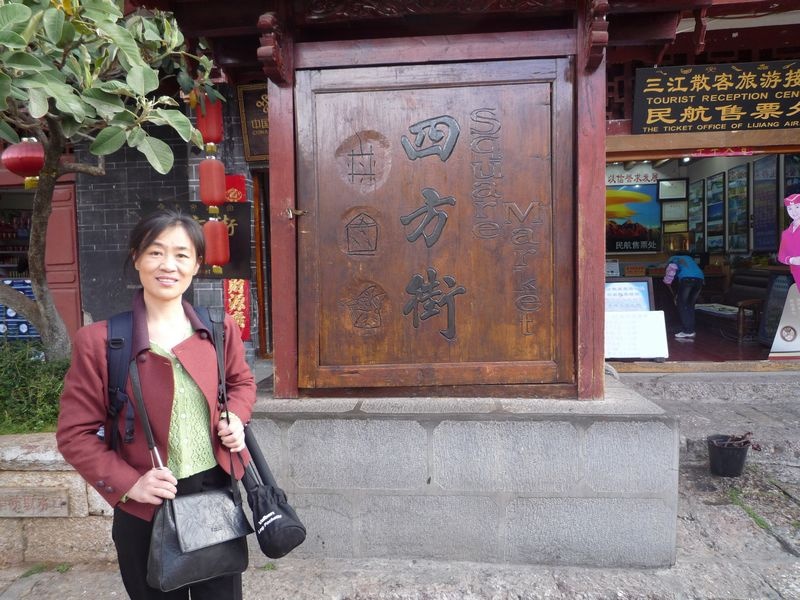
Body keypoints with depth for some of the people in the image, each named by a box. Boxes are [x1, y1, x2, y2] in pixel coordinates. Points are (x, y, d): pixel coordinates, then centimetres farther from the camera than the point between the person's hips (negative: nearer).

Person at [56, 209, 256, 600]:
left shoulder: (220, 329, -3)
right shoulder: (98, 340, -12)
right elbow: (75, 433, -7)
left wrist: (236, 417, -5)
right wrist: (128, 483, -18)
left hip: (218, 491, 3)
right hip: (146, 508, -2)